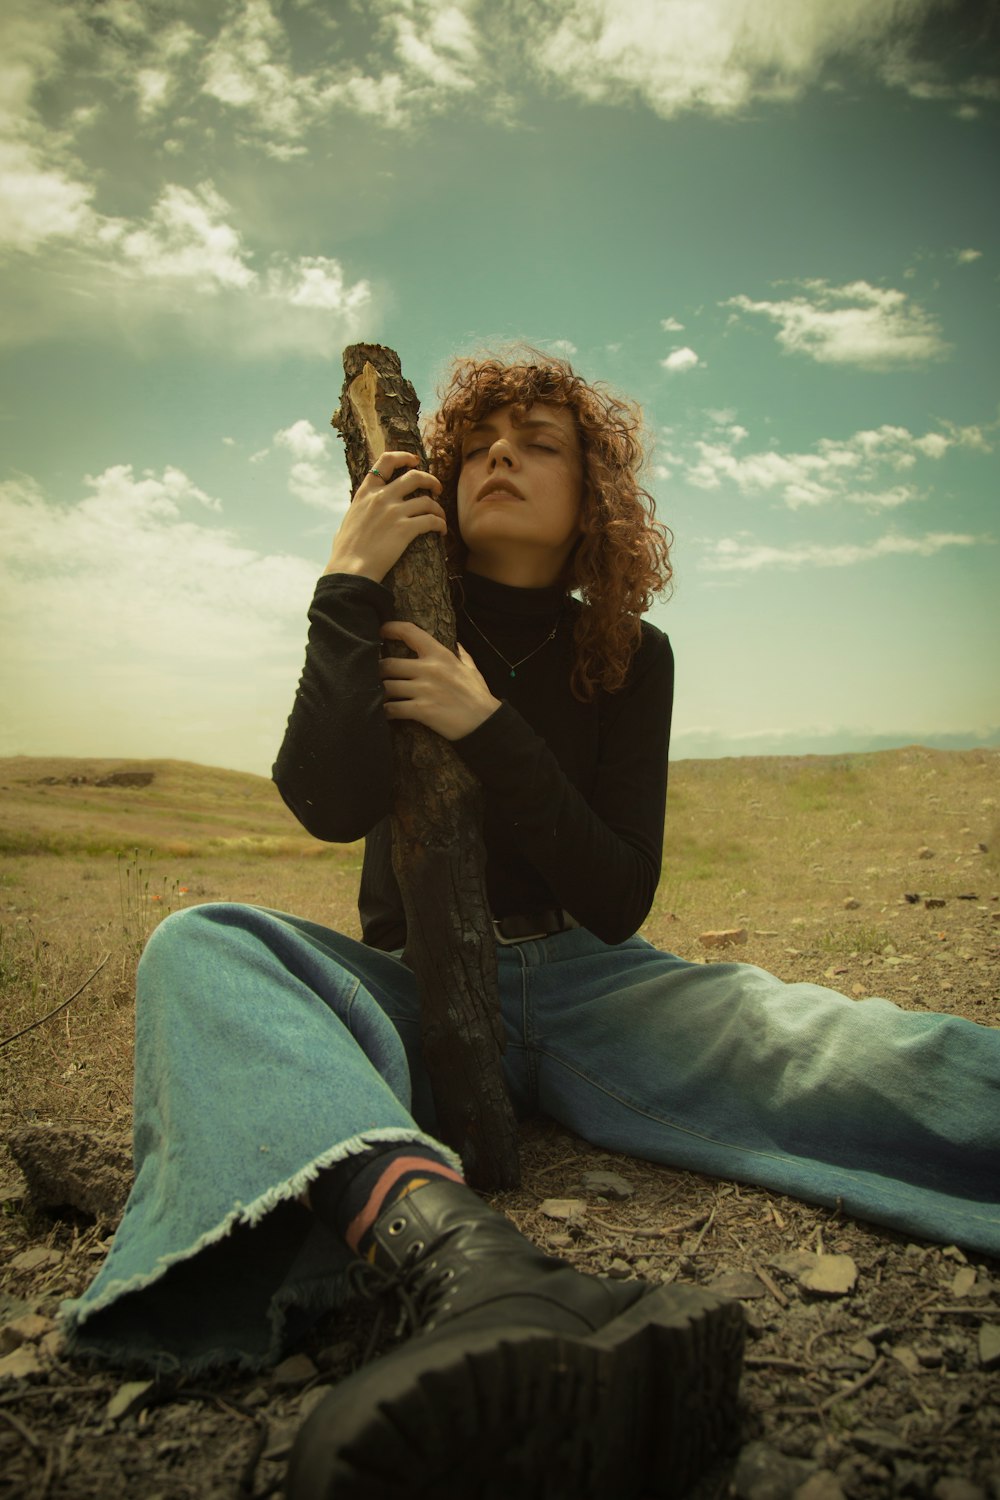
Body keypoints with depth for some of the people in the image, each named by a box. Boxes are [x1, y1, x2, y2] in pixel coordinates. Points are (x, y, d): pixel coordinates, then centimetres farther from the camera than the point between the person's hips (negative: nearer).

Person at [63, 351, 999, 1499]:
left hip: (582, 981, 1)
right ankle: (476, 1276, -56)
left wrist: (489, 728, -14)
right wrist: (349, 588, -13)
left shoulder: (626, 654, 4)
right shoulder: (399, 622, 5)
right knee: (200, 946, -31)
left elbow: (617, 904, -4)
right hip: (410, 988, 0)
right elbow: (329, 805, -14)